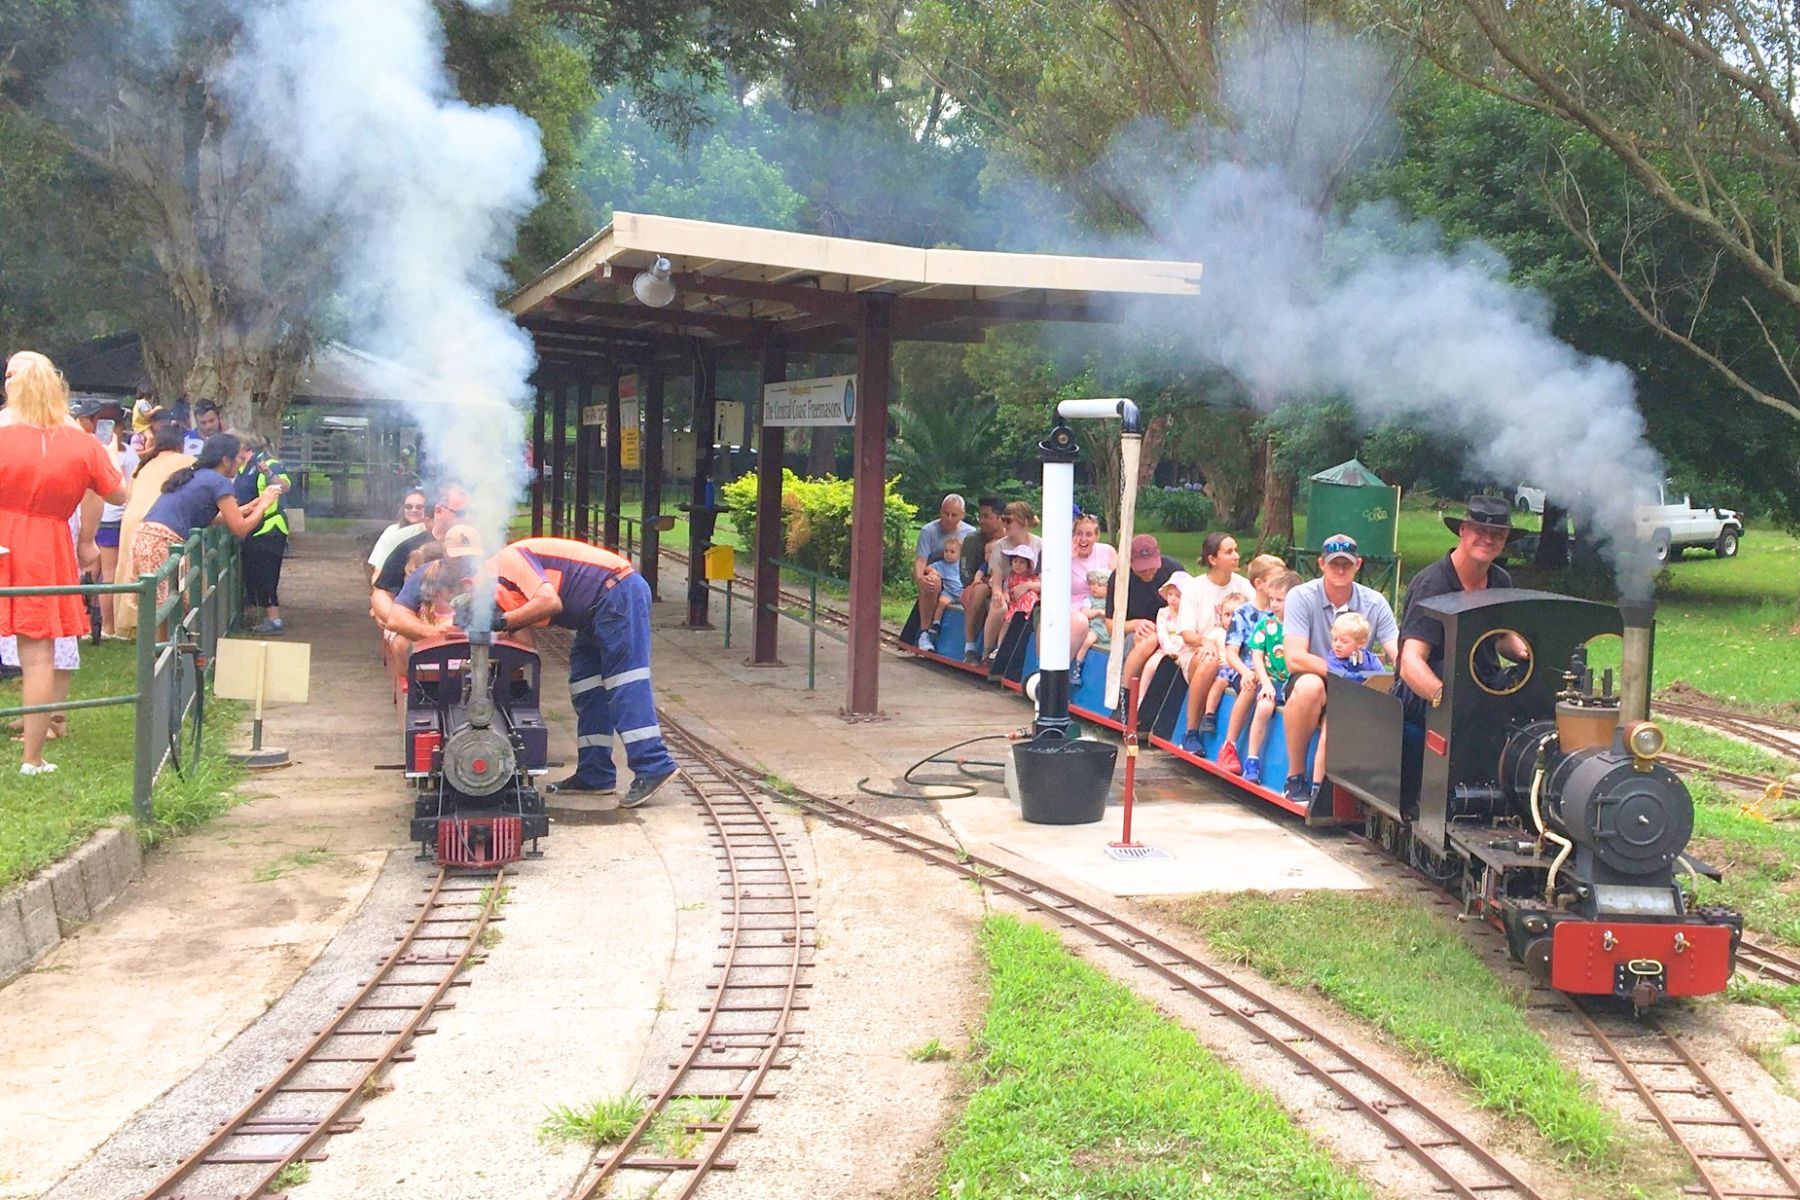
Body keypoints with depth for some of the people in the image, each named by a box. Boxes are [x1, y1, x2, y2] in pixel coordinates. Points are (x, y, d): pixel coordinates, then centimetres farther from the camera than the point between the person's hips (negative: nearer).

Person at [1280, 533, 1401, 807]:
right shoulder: (1301, 597, -9)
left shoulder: (1375, 603, -1)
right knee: (1310, 685, -37)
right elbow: (1295, 658, -19)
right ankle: (1295, 775, -19)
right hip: (1308, 682, 0)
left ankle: (1317, 784, -21)